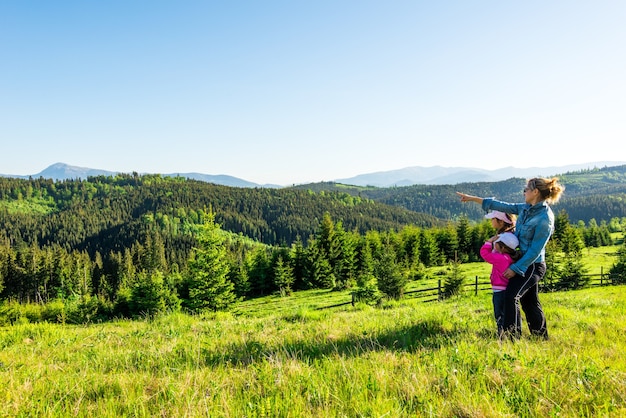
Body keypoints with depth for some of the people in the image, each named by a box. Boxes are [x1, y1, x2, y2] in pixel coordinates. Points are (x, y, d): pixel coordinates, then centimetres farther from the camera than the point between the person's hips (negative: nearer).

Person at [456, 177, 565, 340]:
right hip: (522, 263, 8)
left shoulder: (545, 219, -20)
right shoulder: (525, 209, 4)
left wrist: (516, 268, -17)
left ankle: (513, 337, -13)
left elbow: (535, 250, -20)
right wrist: (473, 198, 12)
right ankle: (541, 338, 26)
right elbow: (502, 206, 11)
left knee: (511, 296, -18)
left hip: (532, 265, -8)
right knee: (530, 302, 14)